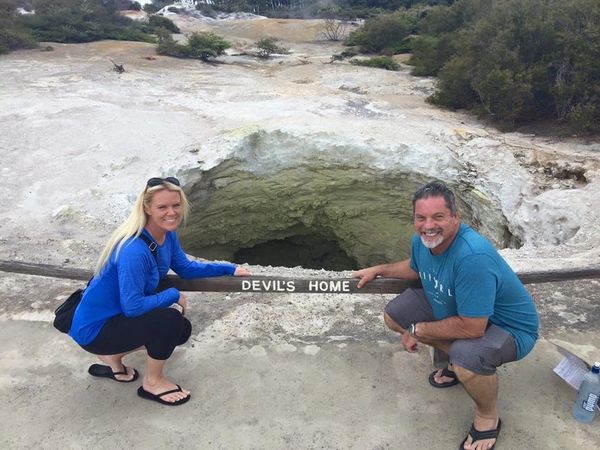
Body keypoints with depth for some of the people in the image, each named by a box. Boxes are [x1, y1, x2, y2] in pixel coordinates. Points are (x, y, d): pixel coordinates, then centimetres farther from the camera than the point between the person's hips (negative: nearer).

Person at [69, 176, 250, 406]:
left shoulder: (167, 233, -7)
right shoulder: (134, 251, -34)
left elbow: (185, 268, 8)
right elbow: (132, 307, -32)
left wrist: (228, 269, 4)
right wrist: (174, 295, -18)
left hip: (117, 314, 9)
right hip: (93, 329, -9)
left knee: (183, 330, 10)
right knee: (171, 320, -23)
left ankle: (111, 356, 18)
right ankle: (153, 382, 3)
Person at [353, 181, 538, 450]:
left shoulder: (473, 257, -39)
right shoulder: (422, 240, -12)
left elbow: (472, 328, -37)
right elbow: (415, 268, 14)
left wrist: (419, 331, -24)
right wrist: (378, 271, 8)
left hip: (509, 328, -8)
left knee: (467, 357, -38)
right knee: (394, 315, 1)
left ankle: (488, 417, -2)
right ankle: (458, 364, 15)